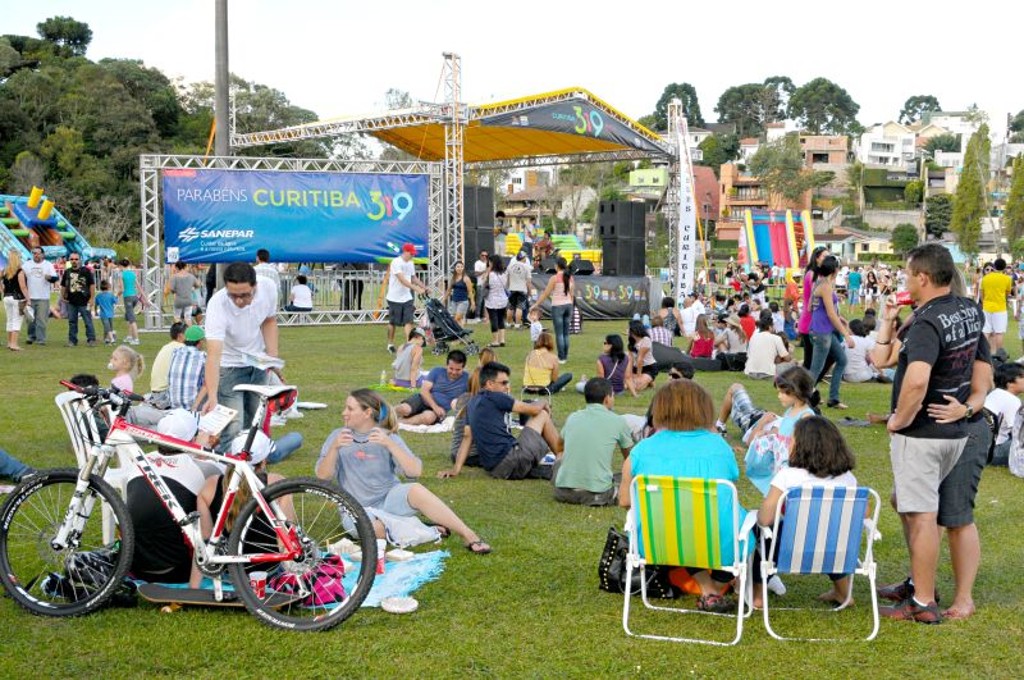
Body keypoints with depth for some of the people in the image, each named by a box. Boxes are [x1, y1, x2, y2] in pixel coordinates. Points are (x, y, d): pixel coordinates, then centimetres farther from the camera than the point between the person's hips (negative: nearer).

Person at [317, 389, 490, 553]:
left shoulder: (388, 437, 0)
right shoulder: (338, 436, 3)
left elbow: (416, 471, -14)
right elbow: (322, 475, -7)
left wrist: (388, 443, -25)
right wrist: (334, 448, -24)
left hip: (390, 497, 1)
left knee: (416, 490, -33)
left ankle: (469, 536, -26)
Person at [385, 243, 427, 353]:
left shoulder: (410, 264, 9)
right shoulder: (396, 262, -16)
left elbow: (413, 278, 19)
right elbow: (402, 280, -24)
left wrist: (424, 287, 5)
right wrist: (417, 289, -29)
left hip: (407, 298, 6)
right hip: (395, 298, -6)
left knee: (408, 321, -6)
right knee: (393, 322, 7)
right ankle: (390, 344, 21)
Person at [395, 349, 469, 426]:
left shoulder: (465, 379, 2)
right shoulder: (437, 371, 4)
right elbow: (424, 390, -5)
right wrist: (435, 406, -20)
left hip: (441, 409, -1)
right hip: (423, 400, 1)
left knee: (428, 417, -38)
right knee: (404, 409, -32)